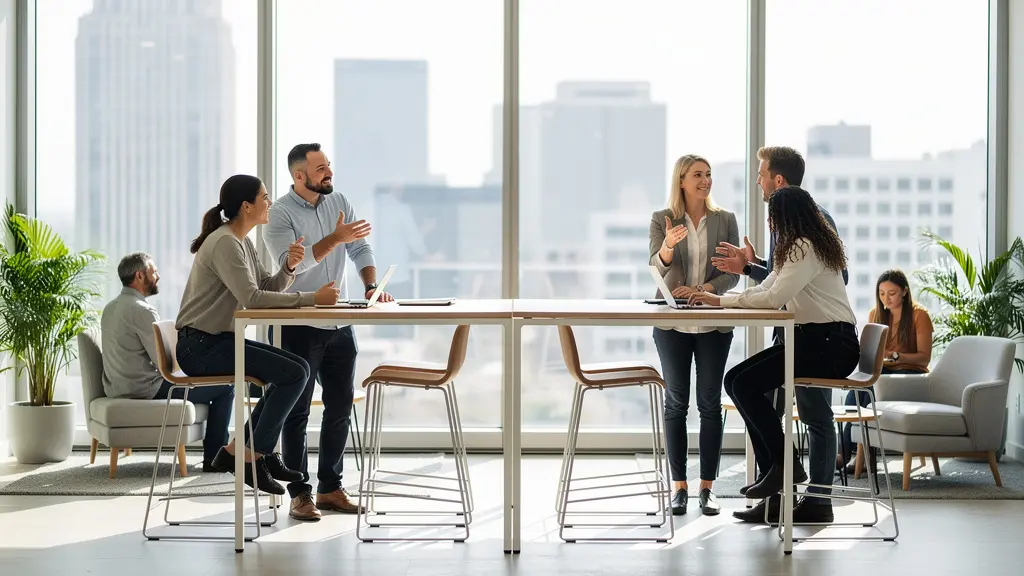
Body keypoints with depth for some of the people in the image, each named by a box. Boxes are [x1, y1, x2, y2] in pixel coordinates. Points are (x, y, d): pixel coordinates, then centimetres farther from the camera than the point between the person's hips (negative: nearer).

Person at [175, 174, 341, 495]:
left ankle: (259, 453, 12)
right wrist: (312, 298, -26)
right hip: (201, 346, -10)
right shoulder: (225, 243, -18)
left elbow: (268, 287, 12)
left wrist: (289, 267, -8)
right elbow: (251, 298, -27)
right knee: (293, 374, -15)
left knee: (297, 369, 6)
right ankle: (249, 456, -6)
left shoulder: (241, 241, 13)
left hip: (220, 340, 10)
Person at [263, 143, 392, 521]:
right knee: (297, 411, 1)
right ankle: (300, 493, 6)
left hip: (339, 324, 6)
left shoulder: (339, 203, 8)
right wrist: (336, 238, -29)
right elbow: (291, 264, -23)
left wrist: (371, 286, -8)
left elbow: (361, 250, 8)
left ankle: (330, 487, 19)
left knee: (340, 406, 9)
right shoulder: (280, 214, -11)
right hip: (299, 328, -6)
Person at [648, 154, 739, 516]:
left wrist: (702, 289, -16)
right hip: (672, 322, -1)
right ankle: (679, 486, 6)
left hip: (713, 322, 1)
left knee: (710, 402, 1)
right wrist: (668, 246, -32)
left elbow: (733, 273, 1)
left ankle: (707, 487, 5)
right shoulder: (662, 220, 2)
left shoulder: (725, 220, 5)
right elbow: (656, 267, -11)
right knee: (676, 401, 2)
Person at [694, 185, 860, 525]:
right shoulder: (797, 248, 21)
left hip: (832, 344, -10)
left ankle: (784, 464, -5)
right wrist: (719, 299, 3)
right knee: (737, 381, 0)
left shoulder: (806, 248, -13)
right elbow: (766, 291, 16)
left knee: (744, 384, -18)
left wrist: (722, 300, -14)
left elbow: (775, 297, -22)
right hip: (813, 340, 10)